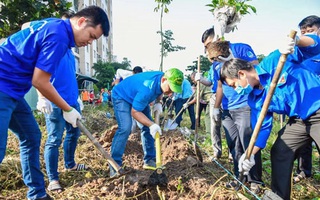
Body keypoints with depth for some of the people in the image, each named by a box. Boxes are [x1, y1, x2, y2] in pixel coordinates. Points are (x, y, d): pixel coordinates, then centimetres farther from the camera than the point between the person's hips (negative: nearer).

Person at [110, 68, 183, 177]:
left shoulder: (164, 81, -15)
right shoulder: (148, 89, -41)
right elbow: (134, 112, -32)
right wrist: (152, 124, -39)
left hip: (136, 96, 9)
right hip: (121, 96, -9)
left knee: (148, 127, 3)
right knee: (125, 128, -25)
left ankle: (149, 160, 13)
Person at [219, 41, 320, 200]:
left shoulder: (274, 61, -18)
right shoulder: (254, 99, 0)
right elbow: (262, 127, 1)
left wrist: (293, 40, -33)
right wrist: (250, 154, -10)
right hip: (299, 120, 7)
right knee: (279, 153, 7)